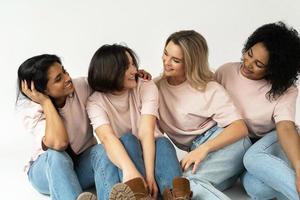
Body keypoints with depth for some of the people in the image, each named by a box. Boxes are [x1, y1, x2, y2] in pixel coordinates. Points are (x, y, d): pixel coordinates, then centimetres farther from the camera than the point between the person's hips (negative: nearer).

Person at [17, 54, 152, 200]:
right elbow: (58, 143, -36)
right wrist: (46, 102, -30)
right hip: (47, 167, -2)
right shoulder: (30, 109, -20)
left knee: (102, 150, -30)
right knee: (56, 155, -36)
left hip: (84, 163, 3)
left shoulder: (82, 86, -12)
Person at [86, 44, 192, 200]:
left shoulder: (147, 87, -11)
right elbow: (107, 137, -32)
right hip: (120, 159, -1)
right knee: (127, 139, -32)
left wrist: (149, 174, -38)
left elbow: (146, 132, -24)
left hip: (148, 152, 1)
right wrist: (129, 170, -51)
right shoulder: (95, 102, -13)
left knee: (162, 143, -31)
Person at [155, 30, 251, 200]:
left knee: (189, 183, -33)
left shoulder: (210, 89, -2)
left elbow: (240, 127, -11)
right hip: (198, 151, 4)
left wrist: (204, 148, -25)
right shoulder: (158, 85, 9)